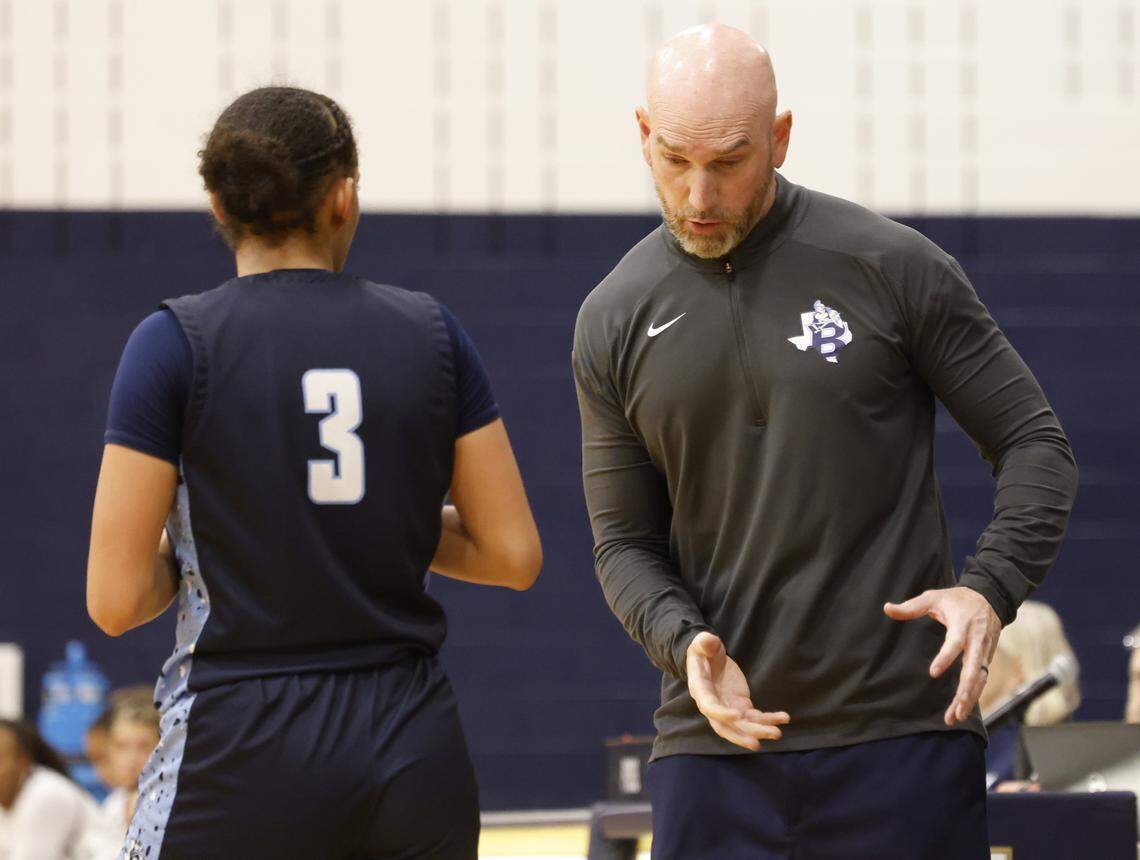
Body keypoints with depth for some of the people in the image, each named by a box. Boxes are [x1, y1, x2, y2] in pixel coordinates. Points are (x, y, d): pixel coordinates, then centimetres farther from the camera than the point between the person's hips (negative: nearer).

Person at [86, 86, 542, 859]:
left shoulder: (177, 342, -5)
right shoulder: (429, 333, 4)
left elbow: (116, 599, -6)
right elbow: (513, 554, 6)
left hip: (244, 756, -3)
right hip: (413, 752, 3)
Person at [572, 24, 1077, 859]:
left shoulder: (892, 267, -2)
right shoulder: (614, 320, 6)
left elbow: (1037, 446, 3)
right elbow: (625, 541, 11)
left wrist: (989, 589, -15)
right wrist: (683, 643, -10)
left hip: (904, 734, -2)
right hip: (717, 737, 3)